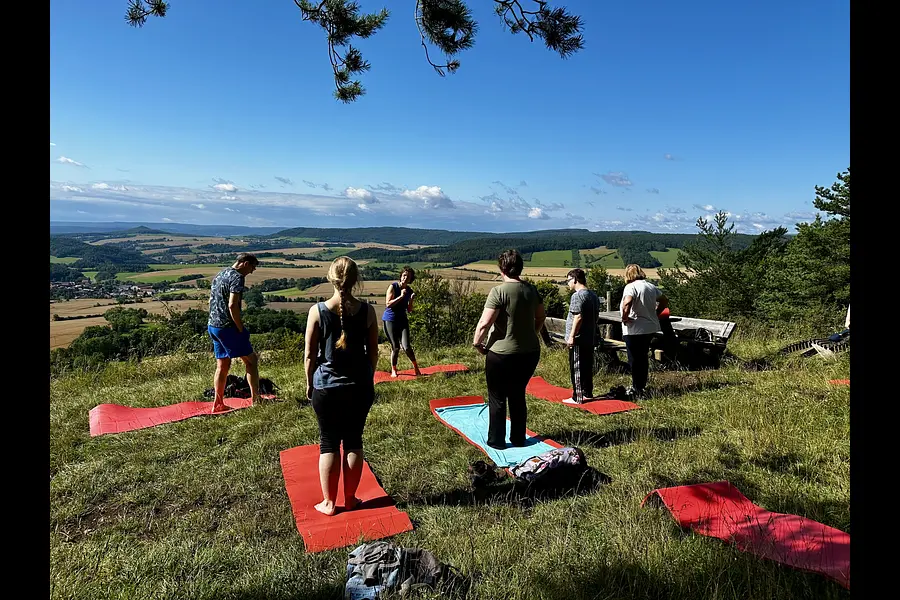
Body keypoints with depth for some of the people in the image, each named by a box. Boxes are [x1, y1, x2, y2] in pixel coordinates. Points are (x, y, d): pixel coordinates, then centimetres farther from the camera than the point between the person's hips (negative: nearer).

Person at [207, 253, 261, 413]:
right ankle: (255, 398, 1)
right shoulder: (237, 277, -13)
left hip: (213, 326, 9)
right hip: (227, 327, -9)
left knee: (222, 366, 14)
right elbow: (232, 305, -22)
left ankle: (218, 404, 17)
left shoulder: (218, 275, 17)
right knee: (251, 359, 1)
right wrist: (241, 329, -15)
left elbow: (211, 301, 21)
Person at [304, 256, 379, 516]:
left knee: (329, 444, 11)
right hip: (360, 387, 1)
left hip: (326, 387, -1)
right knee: (353, 441, 13)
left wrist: (309, 383, 8)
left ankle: (328, 502, 21)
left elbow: (309, 354, -6)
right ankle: (350, 499, 25)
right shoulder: (367, 311, -8)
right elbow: (373, 352, 1)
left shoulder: (317, 311, -12)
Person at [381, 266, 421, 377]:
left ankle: (416, 367, 10)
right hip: (390, 320, -3)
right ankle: (393, 370, 21)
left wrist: (411, 300, -8)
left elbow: (409, 310, 8)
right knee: (395, 347, 2)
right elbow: (388, 304, -16)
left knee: (406, 346, -9)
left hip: (403, 320, 3)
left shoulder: (409, 291, 6)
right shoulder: (393, 287, -7)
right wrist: (401, 296, -20)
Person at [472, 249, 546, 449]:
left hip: (502, 353, -6)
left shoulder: (499, 291, -17)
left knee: (497, 398, 10)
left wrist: (477, 342, -4)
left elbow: (484, 323, -20)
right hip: (530, 352, 6)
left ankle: (496, 441, 19)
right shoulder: (532, 290, 3)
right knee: (518, 395, 19)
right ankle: (518, 438, 28)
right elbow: (540, 319, 14)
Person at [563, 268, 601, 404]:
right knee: (588, 367, 16)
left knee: (577, 369, -2)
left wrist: (571, 336, -20)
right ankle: (588, 393, 26)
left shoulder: (578, 295, -16)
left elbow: (578, 317, -23)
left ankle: (577, 398, 3)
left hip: (578, 340, -9)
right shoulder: (594, 296, 12)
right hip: (590, 339, 9)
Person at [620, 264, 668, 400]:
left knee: (635, 360, 3)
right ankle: (641, 386, 30)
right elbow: (665, 301, 19)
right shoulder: (651, 286, 9)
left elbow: (627, 303, -33)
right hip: (650, 328, 8)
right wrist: (655, 314, 17)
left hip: (635, 329, -8)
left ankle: (638, 390, 9)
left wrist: (624, 318, -19)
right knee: (643, 358, 19)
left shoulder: (631, 287, -16)